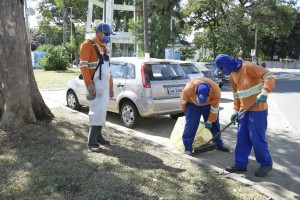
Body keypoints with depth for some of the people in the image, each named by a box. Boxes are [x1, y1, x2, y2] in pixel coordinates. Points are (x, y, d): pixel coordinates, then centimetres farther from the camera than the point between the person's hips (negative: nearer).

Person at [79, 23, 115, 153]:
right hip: (95, 84, -8)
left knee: (102, 111, 11)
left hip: (105, 85, 8)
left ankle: (98, 136, 22)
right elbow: (83, 65, -15)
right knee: (97, 111, -13)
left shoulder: (105, 48, 19)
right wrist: (89, 83, -23)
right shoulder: (88, 45, -6)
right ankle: (92, 142, -9)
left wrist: (111, 86, 19)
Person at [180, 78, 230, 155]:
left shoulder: (216, 91, -36)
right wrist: (184, 110, 0)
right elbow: (183, 100, -16)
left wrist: (209, 121, -10)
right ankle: (188, 148, -3)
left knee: (215, 123, 7)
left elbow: (214, 109, -20)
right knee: (190, 125, -11)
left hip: (209, 105, 2)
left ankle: (219, 144, 23)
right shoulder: (189, 88, -39)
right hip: (193, 105, -2)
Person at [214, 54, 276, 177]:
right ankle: (240, 164, 18)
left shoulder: (248, 67, -15)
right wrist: (235, 110, 11)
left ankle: (266, 164, 15)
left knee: (257, 138, -3)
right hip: (244, 110, 8)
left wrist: (264, 92, -32)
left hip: (258, 109, -8)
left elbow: (269, 76, -20)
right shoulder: (232, 75, 10)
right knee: (242, 137, 9)